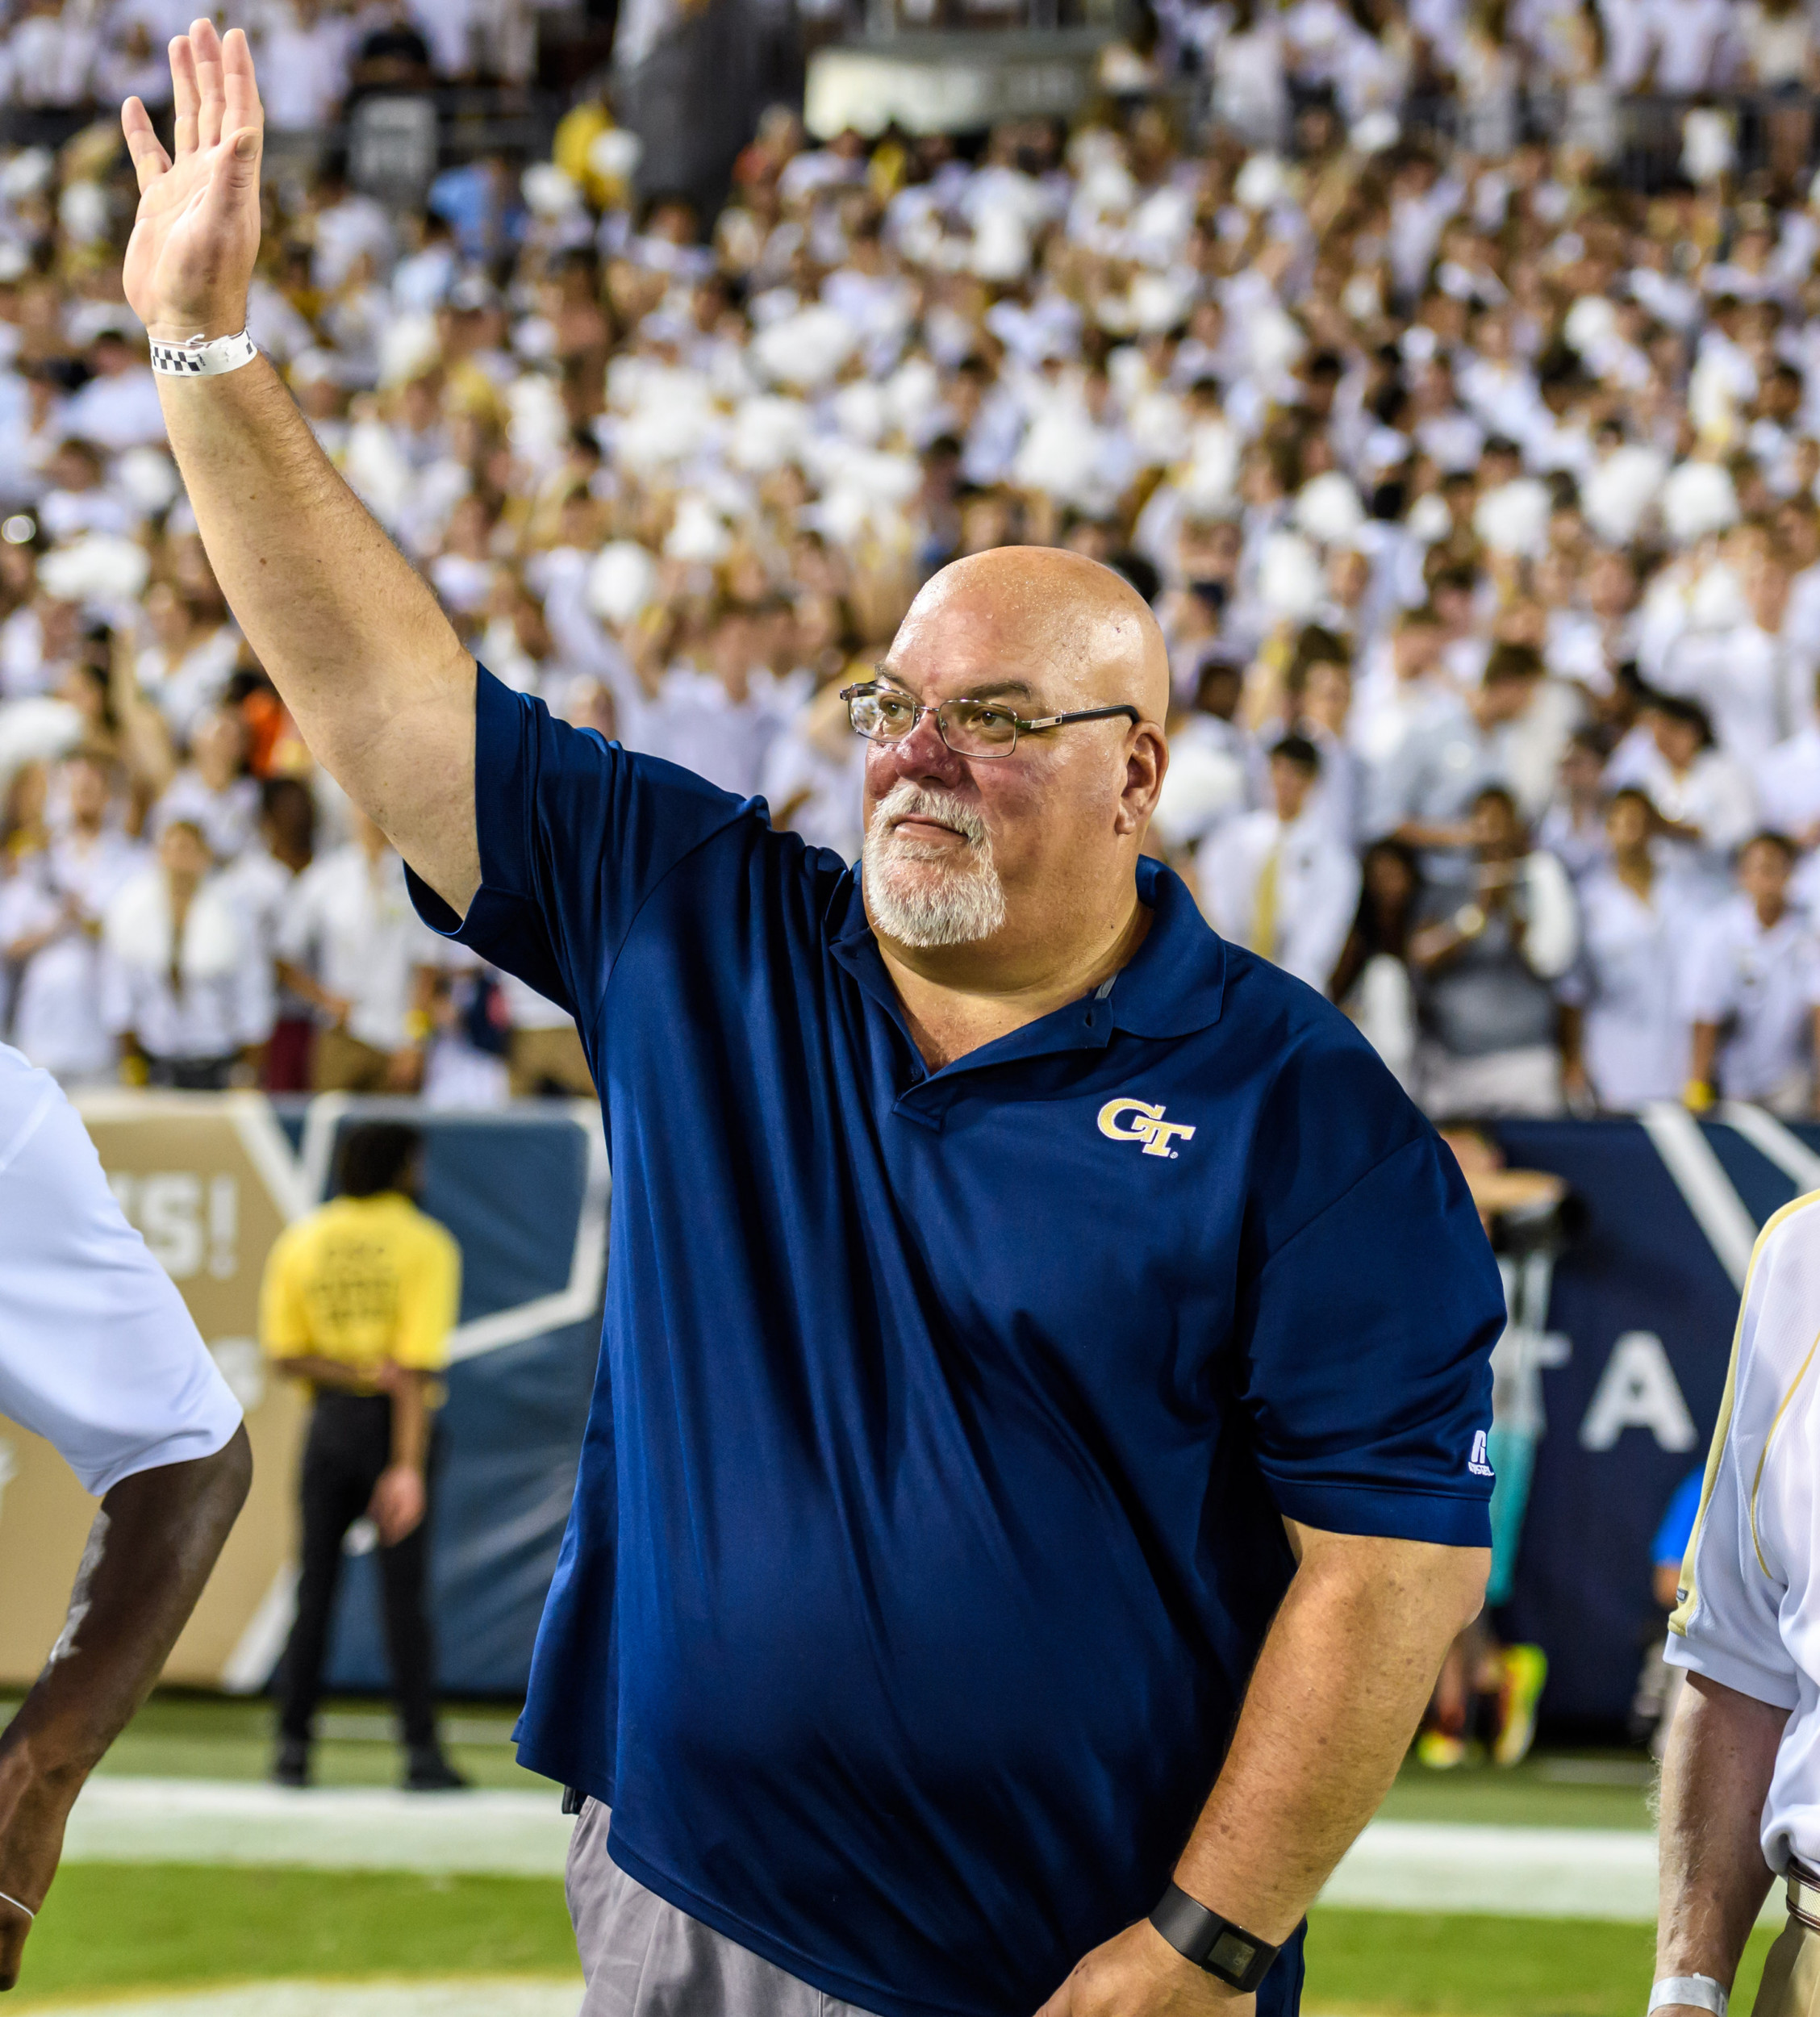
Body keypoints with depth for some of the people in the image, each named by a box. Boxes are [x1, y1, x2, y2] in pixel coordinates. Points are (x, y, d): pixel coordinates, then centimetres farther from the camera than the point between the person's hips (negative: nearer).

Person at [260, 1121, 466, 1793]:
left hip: (329, 1417, 3)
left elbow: (285, 1353, -2)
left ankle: (292, 1746, 4)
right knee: (404, 1590, -1)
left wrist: (355, 1372, -10)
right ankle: (422, 1752, -2)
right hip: (398, 1420, -3)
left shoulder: (301, 1241, 5)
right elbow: (418, 1364, -14)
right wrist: (408, 1469, -19)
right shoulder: (425, 1244, -6)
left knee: (315, 1585, 7)